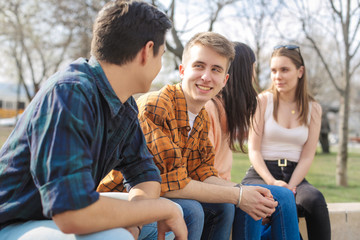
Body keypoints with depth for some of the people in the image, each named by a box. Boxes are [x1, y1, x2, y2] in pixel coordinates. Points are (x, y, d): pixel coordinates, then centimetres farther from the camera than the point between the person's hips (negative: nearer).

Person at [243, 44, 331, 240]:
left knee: (315, 199, -32)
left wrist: (290, 186, -12)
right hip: (261, 174, -2)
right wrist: (272, 182, -16)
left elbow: (307, 156, 5)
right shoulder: (263, 101, 4)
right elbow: (254, 151, -1)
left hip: (295, 175, 2)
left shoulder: (313, 108, 10)